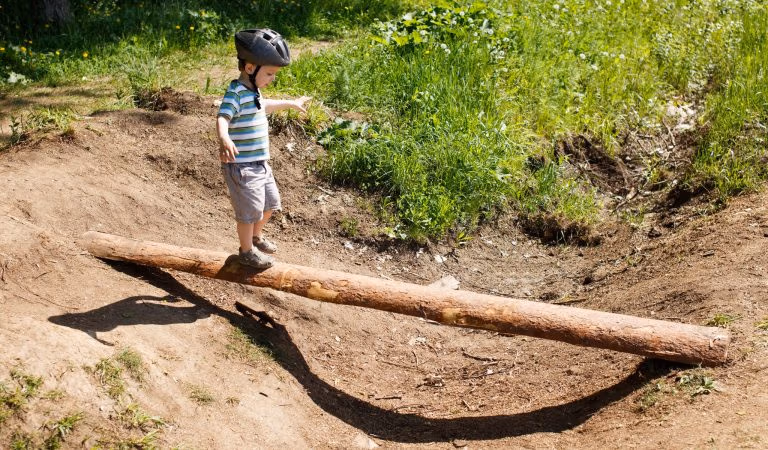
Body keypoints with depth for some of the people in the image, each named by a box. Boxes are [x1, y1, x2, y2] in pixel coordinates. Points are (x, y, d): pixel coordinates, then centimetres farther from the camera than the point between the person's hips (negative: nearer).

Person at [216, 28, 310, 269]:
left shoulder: (253, 90, 10)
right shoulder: (236, 92, -21)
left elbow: (264, 105, 33)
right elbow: (222, 118, -36)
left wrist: (290, 103, 46)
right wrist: (224, 138, -57)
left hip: (260, 162, 10)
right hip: (241, 165, -10)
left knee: (270, 202, 21)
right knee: (250, 209, 2)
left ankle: (256, 236, 44)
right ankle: (247, 250, 22)